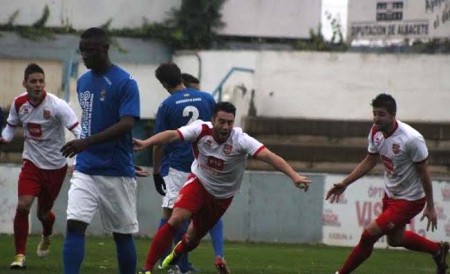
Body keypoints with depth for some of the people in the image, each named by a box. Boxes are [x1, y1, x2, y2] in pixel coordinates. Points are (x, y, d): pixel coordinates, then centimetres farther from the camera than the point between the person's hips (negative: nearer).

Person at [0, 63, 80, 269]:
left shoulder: (56, 105, -20)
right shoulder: (19, 103, -5)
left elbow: (77, 130, -25)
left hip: (55, 166, -2)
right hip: (31, 162, 2)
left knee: (43, 212, 10)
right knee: (23, 206, -16)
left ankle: (46, 237, 49)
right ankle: (20, 255, -4)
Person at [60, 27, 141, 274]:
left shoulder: (125, 83, -11)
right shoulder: (83, 81, 11)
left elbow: (126, 124, -20)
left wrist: (87, 142, -28)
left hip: (117, 172, -5)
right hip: (85, 169, 5)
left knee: (122, 233, 6)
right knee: (74, 225, -11)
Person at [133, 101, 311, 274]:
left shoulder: (240, 140, -26)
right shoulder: (201, 130, -23)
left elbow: (268, 156, -36)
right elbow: (172, 135, -36)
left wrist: (294, 176, -49)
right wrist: (146, 143, -54)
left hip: (222, 195, 1)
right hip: (199, 182, -1)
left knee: (193, 237, 12)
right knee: (176, 220, -24)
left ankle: (175, 255, 50)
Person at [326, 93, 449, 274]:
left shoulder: (412, 139, -29)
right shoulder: (376, 132, -8)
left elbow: (424, 172, -20)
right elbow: (370, 161, 9)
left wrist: (430, 207, -15)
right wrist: (345, 183, 3)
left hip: (410, 199, -8)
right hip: (390, 194, 8)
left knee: (369, 234, -13)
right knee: (395, 239, 25)